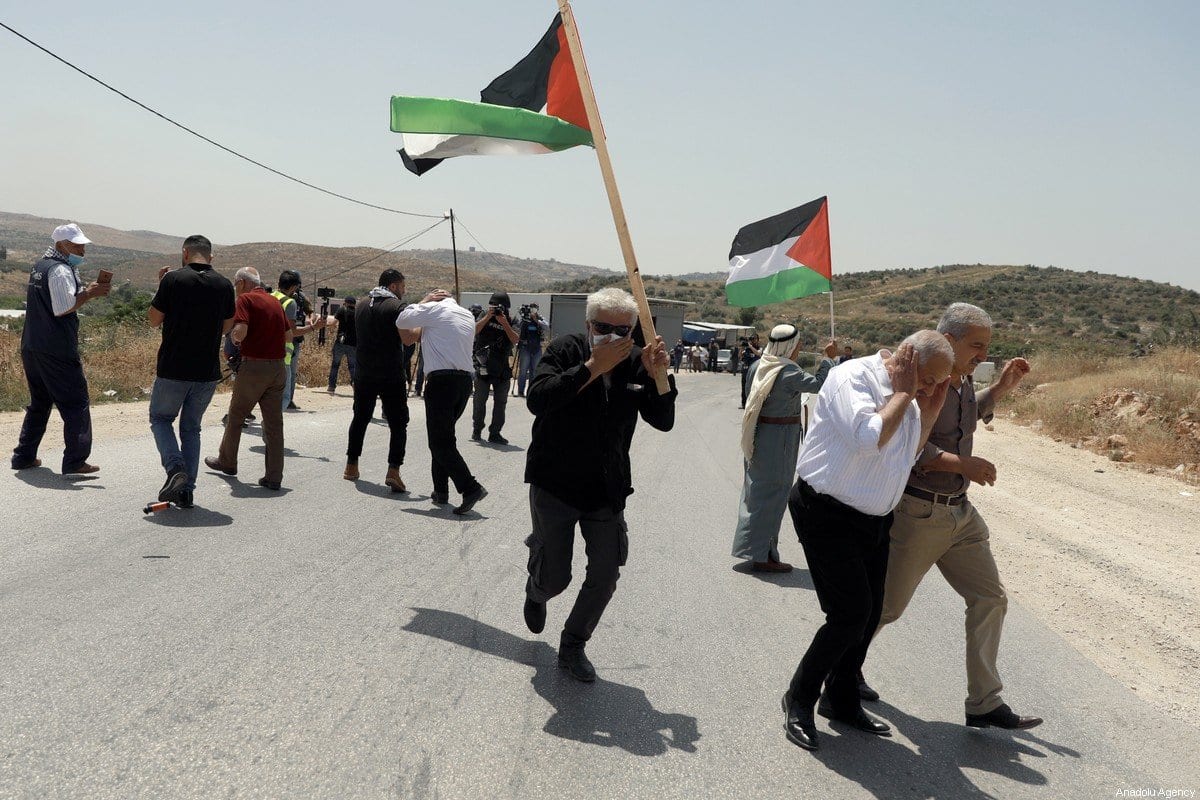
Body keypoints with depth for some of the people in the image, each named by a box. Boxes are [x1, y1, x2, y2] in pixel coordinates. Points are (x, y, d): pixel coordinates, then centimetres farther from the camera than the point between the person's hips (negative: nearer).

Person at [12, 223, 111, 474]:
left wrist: (85, 290, 10)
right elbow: (63, 308, -21)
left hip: (31, 347, 10)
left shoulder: (40, 266, 16)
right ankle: (75, 461, -1)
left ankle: (24, 456, 21)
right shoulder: (61, 271, -14)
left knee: (39, 402, 19)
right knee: (76, 404, -2)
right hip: (57, 350, -9)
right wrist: (89, 294, -13)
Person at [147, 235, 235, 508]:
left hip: (173, 369, -3)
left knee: (160, 418, 16)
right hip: (208, 371, 3)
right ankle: (187, 490, 12)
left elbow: (154, 320, 1)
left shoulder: (173, 279, -9)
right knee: (191, 427, 15)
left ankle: (175, 469, -6)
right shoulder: (224, 285, 1)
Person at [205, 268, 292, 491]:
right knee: (274, 423, 5)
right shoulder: (275, 301, 13)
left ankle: (227, 462, 30)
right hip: (278, 366, 5)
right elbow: (289, 336, 16)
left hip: (254, 366, -5)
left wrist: (233, 336, 1)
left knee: (235, 417, 15)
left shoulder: (245, 299, -7)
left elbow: (240, 331, -20)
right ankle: (274, 477, 3)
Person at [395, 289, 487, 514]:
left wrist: (424, 301, 12)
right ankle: (441, 491, 18)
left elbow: (401, 321, 4)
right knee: (443, 437, 17)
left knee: (440, 442, -5)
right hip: (465, 380, 7)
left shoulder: (435, 309, -3)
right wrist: (423, 331, 25)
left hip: (441, 380, -7)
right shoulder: (468, 316, 18)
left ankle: (470, 488, -15)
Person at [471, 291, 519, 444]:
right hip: (484, 366, -2)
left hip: (503, 368, 2)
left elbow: (515, 340, -11)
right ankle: (476, 431, 17)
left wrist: (504, 323, -21)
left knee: (500, 402, 4)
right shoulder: (485, 315, 2)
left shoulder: (511, 321, 3)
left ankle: (495, 434, 10)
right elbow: (475, 330, -11)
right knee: (480, 401, 5)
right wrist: (488, 317, -20)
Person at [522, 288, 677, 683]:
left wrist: (658, 375, -19)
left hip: (607, 490, 4)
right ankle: (535, 594, 45)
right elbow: (537, 399, -29)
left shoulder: (636, 363, -1)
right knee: (554, 579, 6)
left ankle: (573, 646, 27)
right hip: (554, 486, -3)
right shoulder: (566, 349, -13)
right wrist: (592, 367, -32)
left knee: (605, 576, 4)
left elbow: (664, 421, -3)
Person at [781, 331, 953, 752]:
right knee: (850, 614, -11)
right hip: (827, 515, -9)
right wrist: (902, 395, -19)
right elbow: (869, 437, -32)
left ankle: (842, 700, 30)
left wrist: (930, 410, 4)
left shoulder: (907, 395, 8)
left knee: (869, 614, 12)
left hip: (873, 519, 9)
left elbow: (909, 453, 18)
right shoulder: (853, 377, -18)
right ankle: (799, 700, 8)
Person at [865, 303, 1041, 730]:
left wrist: (1001, 387, 16)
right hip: (915, 514, -8)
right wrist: (963, 464, -25)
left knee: (990, 598, 4)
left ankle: (984, 703, 12)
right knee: (886, 606, 6)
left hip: (959, 511, 8)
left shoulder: (963, 382, 7)